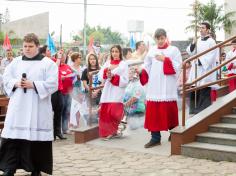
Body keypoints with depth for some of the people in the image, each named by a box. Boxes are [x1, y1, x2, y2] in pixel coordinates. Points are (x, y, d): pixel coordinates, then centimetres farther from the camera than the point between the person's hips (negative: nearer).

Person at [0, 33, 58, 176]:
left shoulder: (48, 63, -1)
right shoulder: (16, 62, 13)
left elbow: (52, 84, -9)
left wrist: (33, 85, -17)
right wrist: (16, 83, -10)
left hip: (38, 109, -3)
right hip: (18, 107, 3)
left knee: (36, 138, 0)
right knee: (13, 137, 0)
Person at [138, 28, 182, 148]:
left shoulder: (174, 50, 4)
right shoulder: (152, 51, 13)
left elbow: (178, 66, -5)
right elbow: (147, 67, 12)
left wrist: (165, 60, -13)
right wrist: (141, 72, -7)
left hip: (168, 87, -3)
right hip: (154, 86, 3)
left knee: (169, 111, 2)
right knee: (153, 111, -1)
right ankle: (155, 138, 3)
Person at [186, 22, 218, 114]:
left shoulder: (211, 42, -6)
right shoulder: (198, 41, 13)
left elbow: (211, 57, -13)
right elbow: (190, 52, 9)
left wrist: (200, 61, -19)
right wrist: (192, 45, -8)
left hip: (205, 70, -7)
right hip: (195, 70, 7)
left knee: (204, 92, -5)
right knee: (193, 91, 10)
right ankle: (194, 110, 22)